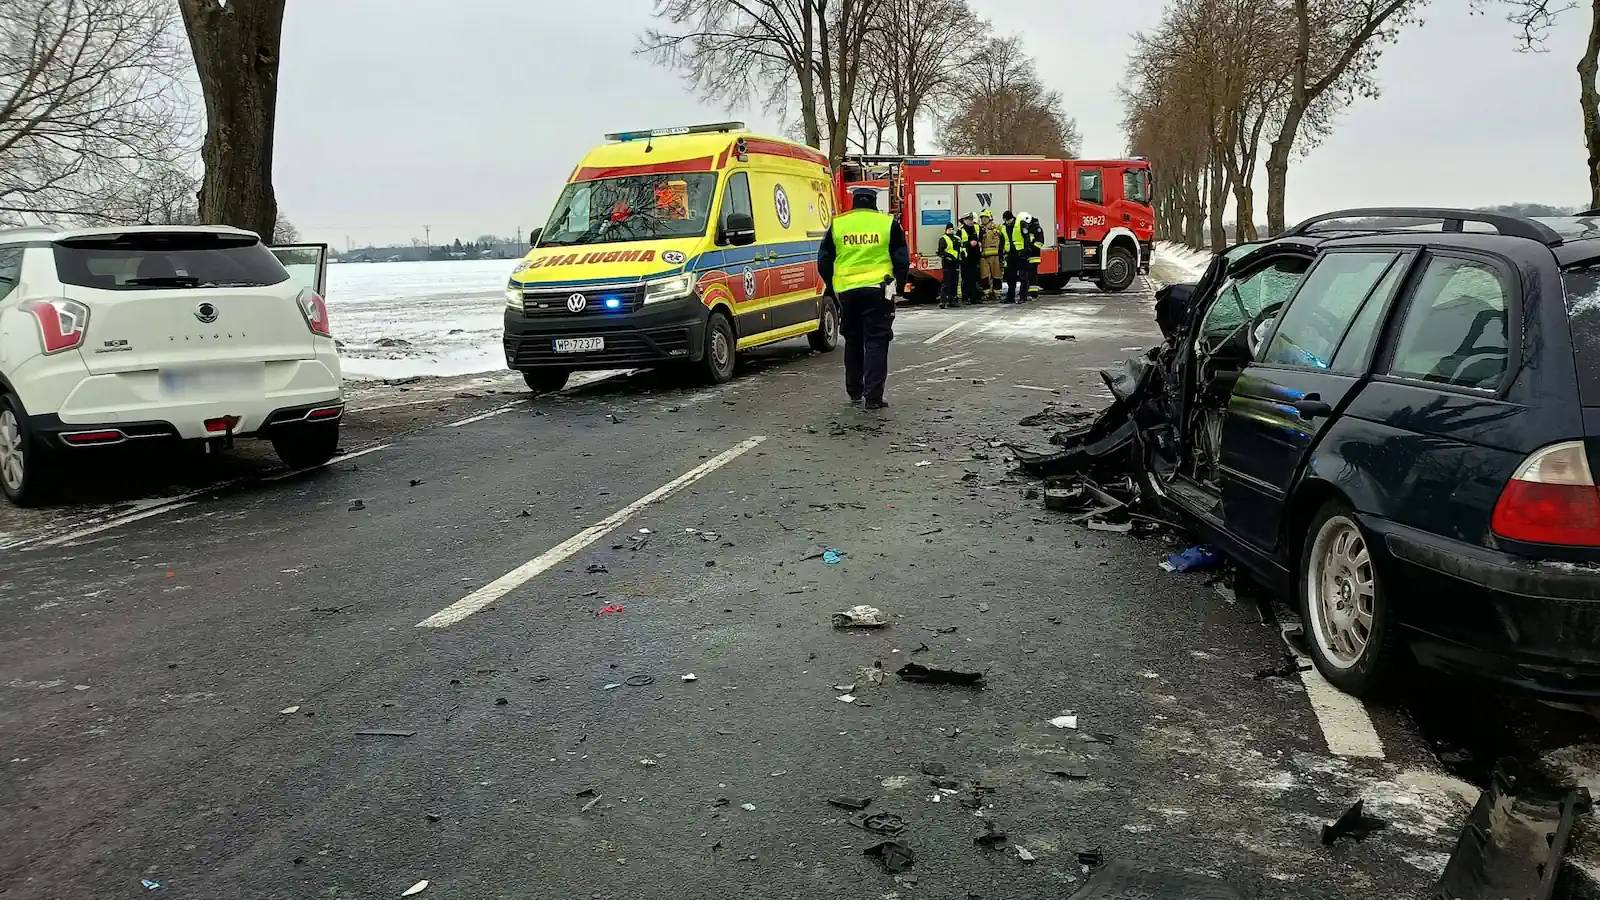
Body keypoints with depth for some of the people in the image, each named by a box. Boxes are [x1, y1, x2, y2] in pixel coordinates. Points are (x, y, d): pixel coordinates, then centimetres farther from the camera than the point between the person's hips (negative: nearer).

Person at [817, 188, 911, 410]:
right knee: (876, 342, 1)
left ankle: (854, 393, 24)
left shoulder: (837, 225, 8)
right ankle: (873, 396, -5)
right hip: (878, 290, -2)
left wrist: (833, 288, 18)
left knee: (853, 342, 17)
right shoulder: (888, 224, 2)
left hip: (847, 291, 2)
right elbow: (902, 260, 2)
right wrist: (899, 287, 12)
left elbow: (823, 262, 9)